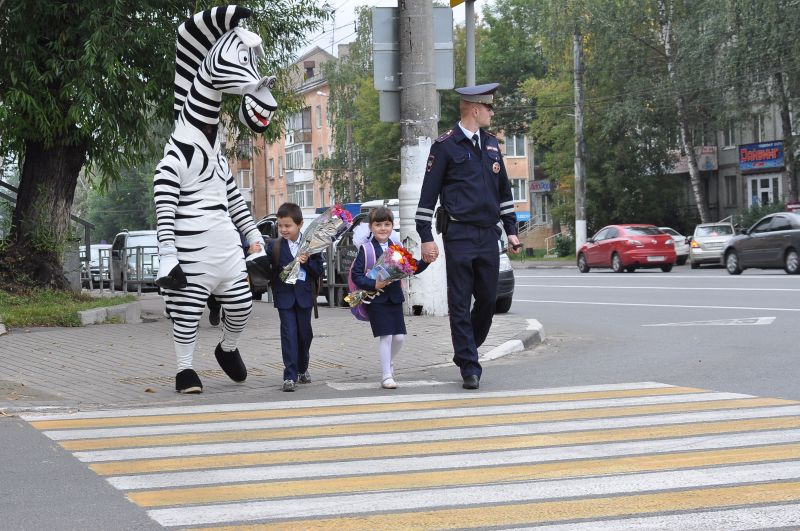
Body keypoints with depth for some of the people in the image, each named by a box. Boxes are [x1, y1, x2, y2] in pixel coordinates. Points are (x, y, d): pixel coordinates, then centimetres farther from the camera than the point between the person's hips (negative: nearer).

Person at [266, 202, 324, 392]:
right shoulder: (273, 246, -1)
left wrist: (307, 262, -14)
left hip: (304, 296, 2)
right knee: (289, 334, -9)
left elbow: (320, 271, 1)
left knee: (305, 333, 13)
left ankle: (302, 369, 34)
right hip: (285, 296, -2)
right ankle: (290, 376, -9)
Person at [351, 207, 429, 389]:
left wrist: (425, 261, -10)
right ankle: (386, 376, 0)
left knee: (399, 336, 4)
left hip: (395, 297, 5)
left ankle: (388, 363, 32)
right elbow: (356, 275, -9)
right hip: (376, 299, -5)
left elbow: (413, 267, 9)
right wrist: (374, 284, -21)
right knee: (385, 336, -8)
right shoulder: (366, 249, -6)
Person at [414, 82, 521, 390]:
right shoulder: (446, 146, -4)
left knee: (488, 299, 7)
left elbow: (504, 191, 22)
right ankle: (469, 367, 2)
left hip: (489, 235, 6)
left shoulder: (491, 145, 15)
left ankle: (465, 352, 26)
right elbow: (428, 194, -5)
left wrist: (511, 230, 17)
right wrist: (426, 237, -9)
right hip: (460, 237, -6)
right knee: (460, 304, -2)